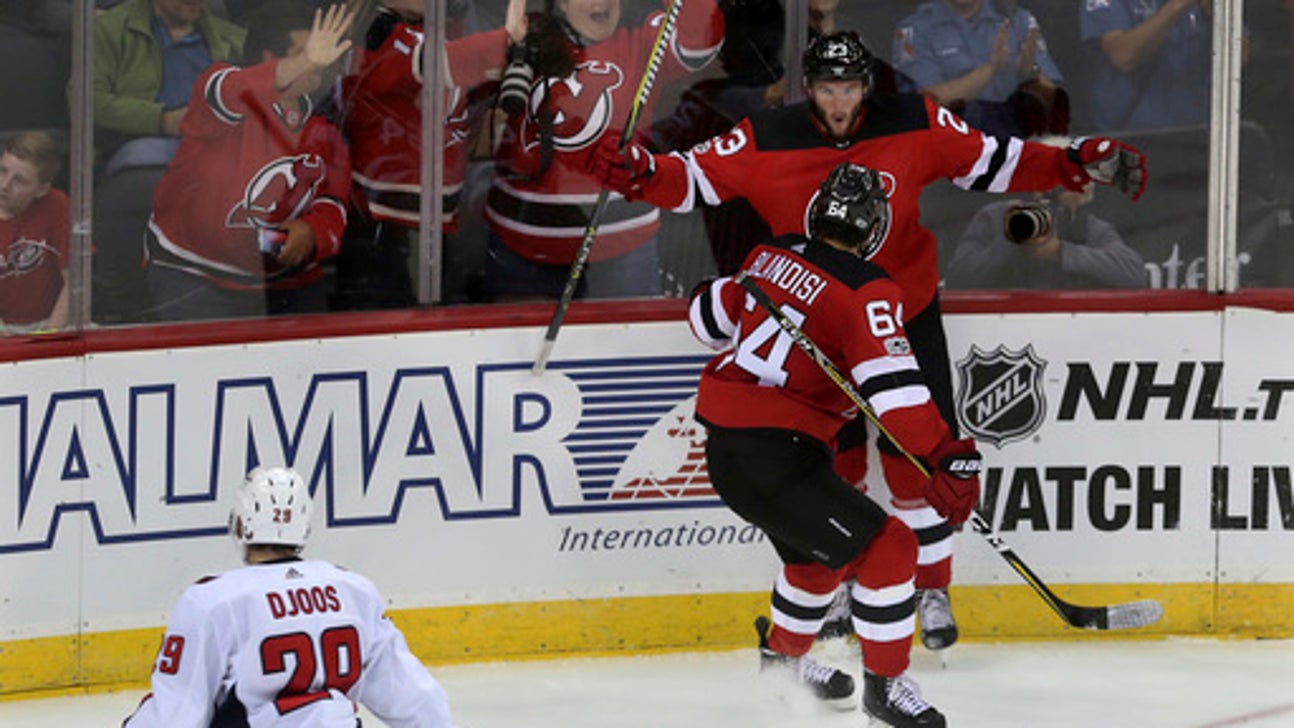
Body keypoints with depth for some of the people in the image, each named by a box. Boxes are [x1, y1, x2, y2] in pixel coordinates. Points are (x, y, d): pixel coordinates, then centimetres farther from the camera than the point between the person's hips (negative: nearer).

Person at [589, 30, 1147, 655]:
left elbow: (991, 162, -3)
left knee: (917, 458, -2)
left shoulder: (914, 125, -12)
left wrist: (1079, 164, -11)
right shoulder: (767, 141, -15)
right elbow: (694, 178, -13)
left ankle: (931, 591, 14)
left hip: (906, 319, 0)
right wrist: (638, 171, -33)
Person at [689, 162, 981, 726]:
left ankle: (783, 658, 47)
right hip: (774, 458, -9)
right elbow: (892, 385, -24)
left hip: (723, 445, 9)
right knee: (884, 547, -5)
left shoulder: (770, 257, 8)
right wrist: (948, 457, -27)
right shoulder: (865, 292, -14)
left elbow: (711, 318, 21)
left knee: (818, 549, 30)